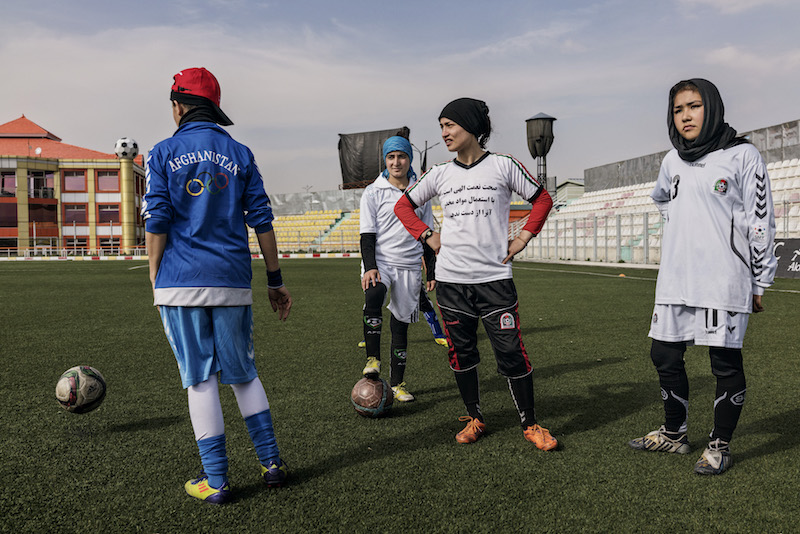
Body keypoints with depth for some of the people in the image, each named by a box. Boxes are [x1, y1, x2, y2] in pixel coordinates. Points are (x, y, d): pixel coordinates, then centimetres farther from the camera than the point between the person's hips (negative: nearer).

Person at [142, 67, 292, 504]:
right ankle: (272, 463, 16)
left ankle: (215, 482, 10)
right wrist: (275, 280, 8)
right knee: (243, 374, 15)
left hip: (180, 285, -2)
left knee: (199, 381, 4)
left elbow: (156, 223, -3)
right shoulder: (240, 154, 9)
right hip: (232, 283, 2)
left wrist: (156, 280, 5)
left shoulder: (163, 153, 4)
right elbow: (262, 221, 5)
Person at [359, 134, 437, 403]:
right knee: (373, 297, -34)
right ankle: (373, 359, -25)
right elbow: (367, 234, -1)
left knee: (401, 322, 6)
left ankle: (397, 383, 16)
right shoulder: (373, 192, 3)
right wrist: (370, 267, -16)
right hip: (380, 262, -2)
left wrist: (432, 272, 11)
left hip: (409, 266, 3)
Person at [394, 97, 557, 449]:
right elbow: (404, 205, 19)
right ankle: (474, 419, 26)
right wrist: (427, 237, 6)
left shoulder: (503, 165, 1)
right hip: (450, 279, 3)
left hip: (494, 278, -3)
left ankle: (530, 424, 13)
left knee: (511, 353, -4)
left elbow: (542, 199, 10)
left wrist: (522, 238, 1)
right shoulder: (440, 174, 9)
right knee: (461, 352, 9)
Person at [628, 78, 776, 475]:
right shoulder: (673, 160, 11)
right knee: (665, 356, 10)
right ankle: (674, 434, 28)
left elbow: (760, 222, -5)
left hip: (724, 282, -6)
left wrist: (759, 284, -5)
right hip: (674, 282, 6)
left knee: (725, 363, 3)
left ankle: (720, 445, 19)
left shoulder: (742, 156, -4)